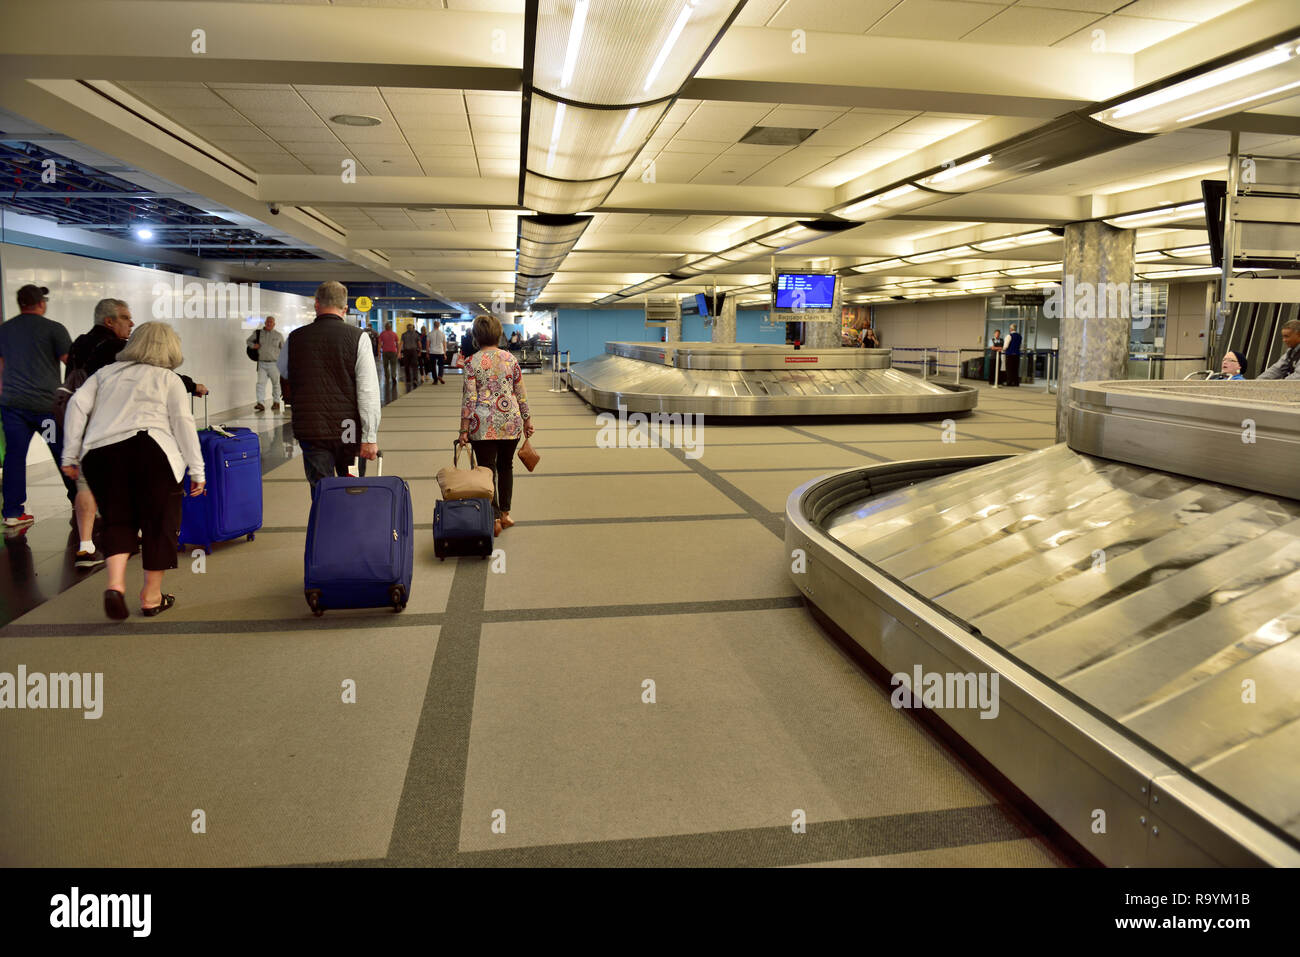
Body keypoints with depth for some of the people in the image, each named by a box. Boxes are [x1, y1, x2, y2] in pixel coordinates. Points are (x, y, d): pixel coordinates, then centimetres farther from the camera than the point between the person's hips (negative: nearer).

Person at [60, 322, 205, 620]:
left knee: (118, 520, 17)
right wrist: (197, 470, 2)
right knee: (158, 522, 8)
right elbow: (183, 422, 3)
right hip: (148, 450, -3)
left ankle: (115, 584, -4)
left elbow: (78, 404, 12)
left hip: (99, 453, 4)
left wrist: (70, 454, 13)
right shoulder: (168, 378, 13)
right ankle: (151, 597, 15)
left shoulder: (107, 372, 23)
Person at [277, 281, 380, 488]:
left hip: (311, 430, 1)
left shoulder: (295, 338, 2)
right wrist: (370, 436, -11)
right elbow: (368, 391, -12)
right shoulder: (357, 337, -6)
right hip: (349, 431, -1)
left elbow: (284, 372, 23)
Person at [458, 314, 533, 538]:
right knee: (506, 467, 16)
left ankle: (494, 518, -4)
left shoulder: (472, 362, -5)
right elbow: (521, 394, 5)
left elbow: (469, 398, -8)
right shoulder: (511, 359, 3)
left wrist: (464, 429, -4)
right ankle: (505, 513, 21)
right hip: (511, 421, 3)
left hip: (484, 424, -3)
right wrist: (527, 420, 15)